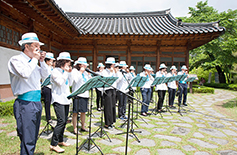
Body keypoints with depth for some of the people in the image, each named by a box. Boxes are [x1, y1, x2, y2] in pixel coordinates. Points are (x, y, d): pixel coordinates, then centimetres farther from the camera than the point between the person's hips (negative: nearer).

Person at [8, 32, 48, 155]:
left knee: (33, 138, 18)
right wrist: (35, 59, -13)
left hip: (37, 102, 8)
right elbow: (25, 73, -26)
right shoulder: (16, 60, -8)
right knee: (27, 141, -4)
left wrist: (42, 61, 6)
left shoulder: (32, 62, 14)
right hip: (25, 103, -8)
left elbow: (45, 75, 19)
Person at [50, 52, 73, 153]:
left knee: (64, 121, 12)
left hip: (65, 99, 9)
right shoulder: (55, 71, -9)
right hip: (58, 100, -8)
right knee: (61, 121, -13)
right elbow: (60, 82, -21)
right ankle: (53, 144, -3)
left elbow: (69, 83, 15)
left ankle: (60, 140, 25)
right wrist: (66, 72, -14)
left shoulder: (64, 72, 15)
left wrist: (69, 73, 6)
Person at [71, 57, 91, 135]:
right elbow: (76, 80, -19)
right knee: (75, 112, 0)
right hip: (77, 94, -6)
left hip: (85, 94, 7)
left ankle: (83, 127, 28)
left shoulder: (85, 72, 15)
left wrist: (89, 76, 0)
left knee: (83, 111, 14)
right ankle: (75, 128, 11)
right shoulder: (74, 71, -3)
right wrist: (81, 72, -12)